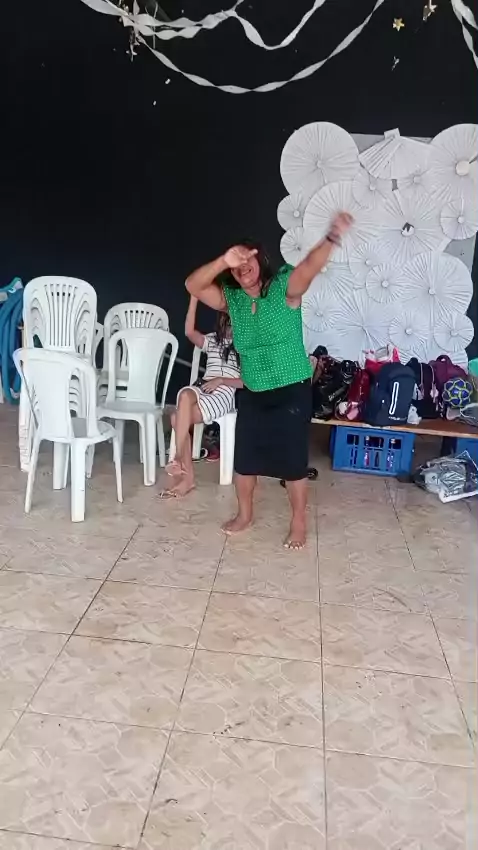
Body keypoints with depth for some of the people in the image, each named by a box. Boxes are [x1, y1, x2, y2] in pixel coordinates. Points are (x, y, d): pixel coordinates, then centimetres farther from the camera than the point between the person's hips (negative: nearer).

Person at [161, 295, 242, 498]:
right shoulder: (212, 340, 20)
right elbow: (189, 332, -1)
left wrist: (220, 380, -12)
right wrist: (194, 297, -5)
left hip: (225, 393, -4)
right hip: (202, 387, 4)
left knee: (179, 419, -29)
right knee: (185, 394, -35)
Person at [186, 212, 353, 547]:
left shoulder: (285, 287, -13)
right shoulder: (230, 299, 0)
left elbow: (310, 266, -33)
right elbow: (193, 285, -13)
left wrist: (332, 237, -54)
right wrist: (223, 260, -31)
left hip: (291, 391, -5)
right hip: (252, 393, 5)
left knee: (293, 460, 4)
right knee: (244, 457, 14)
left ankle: (299, 523, 23)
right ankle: (245, 514, 37)